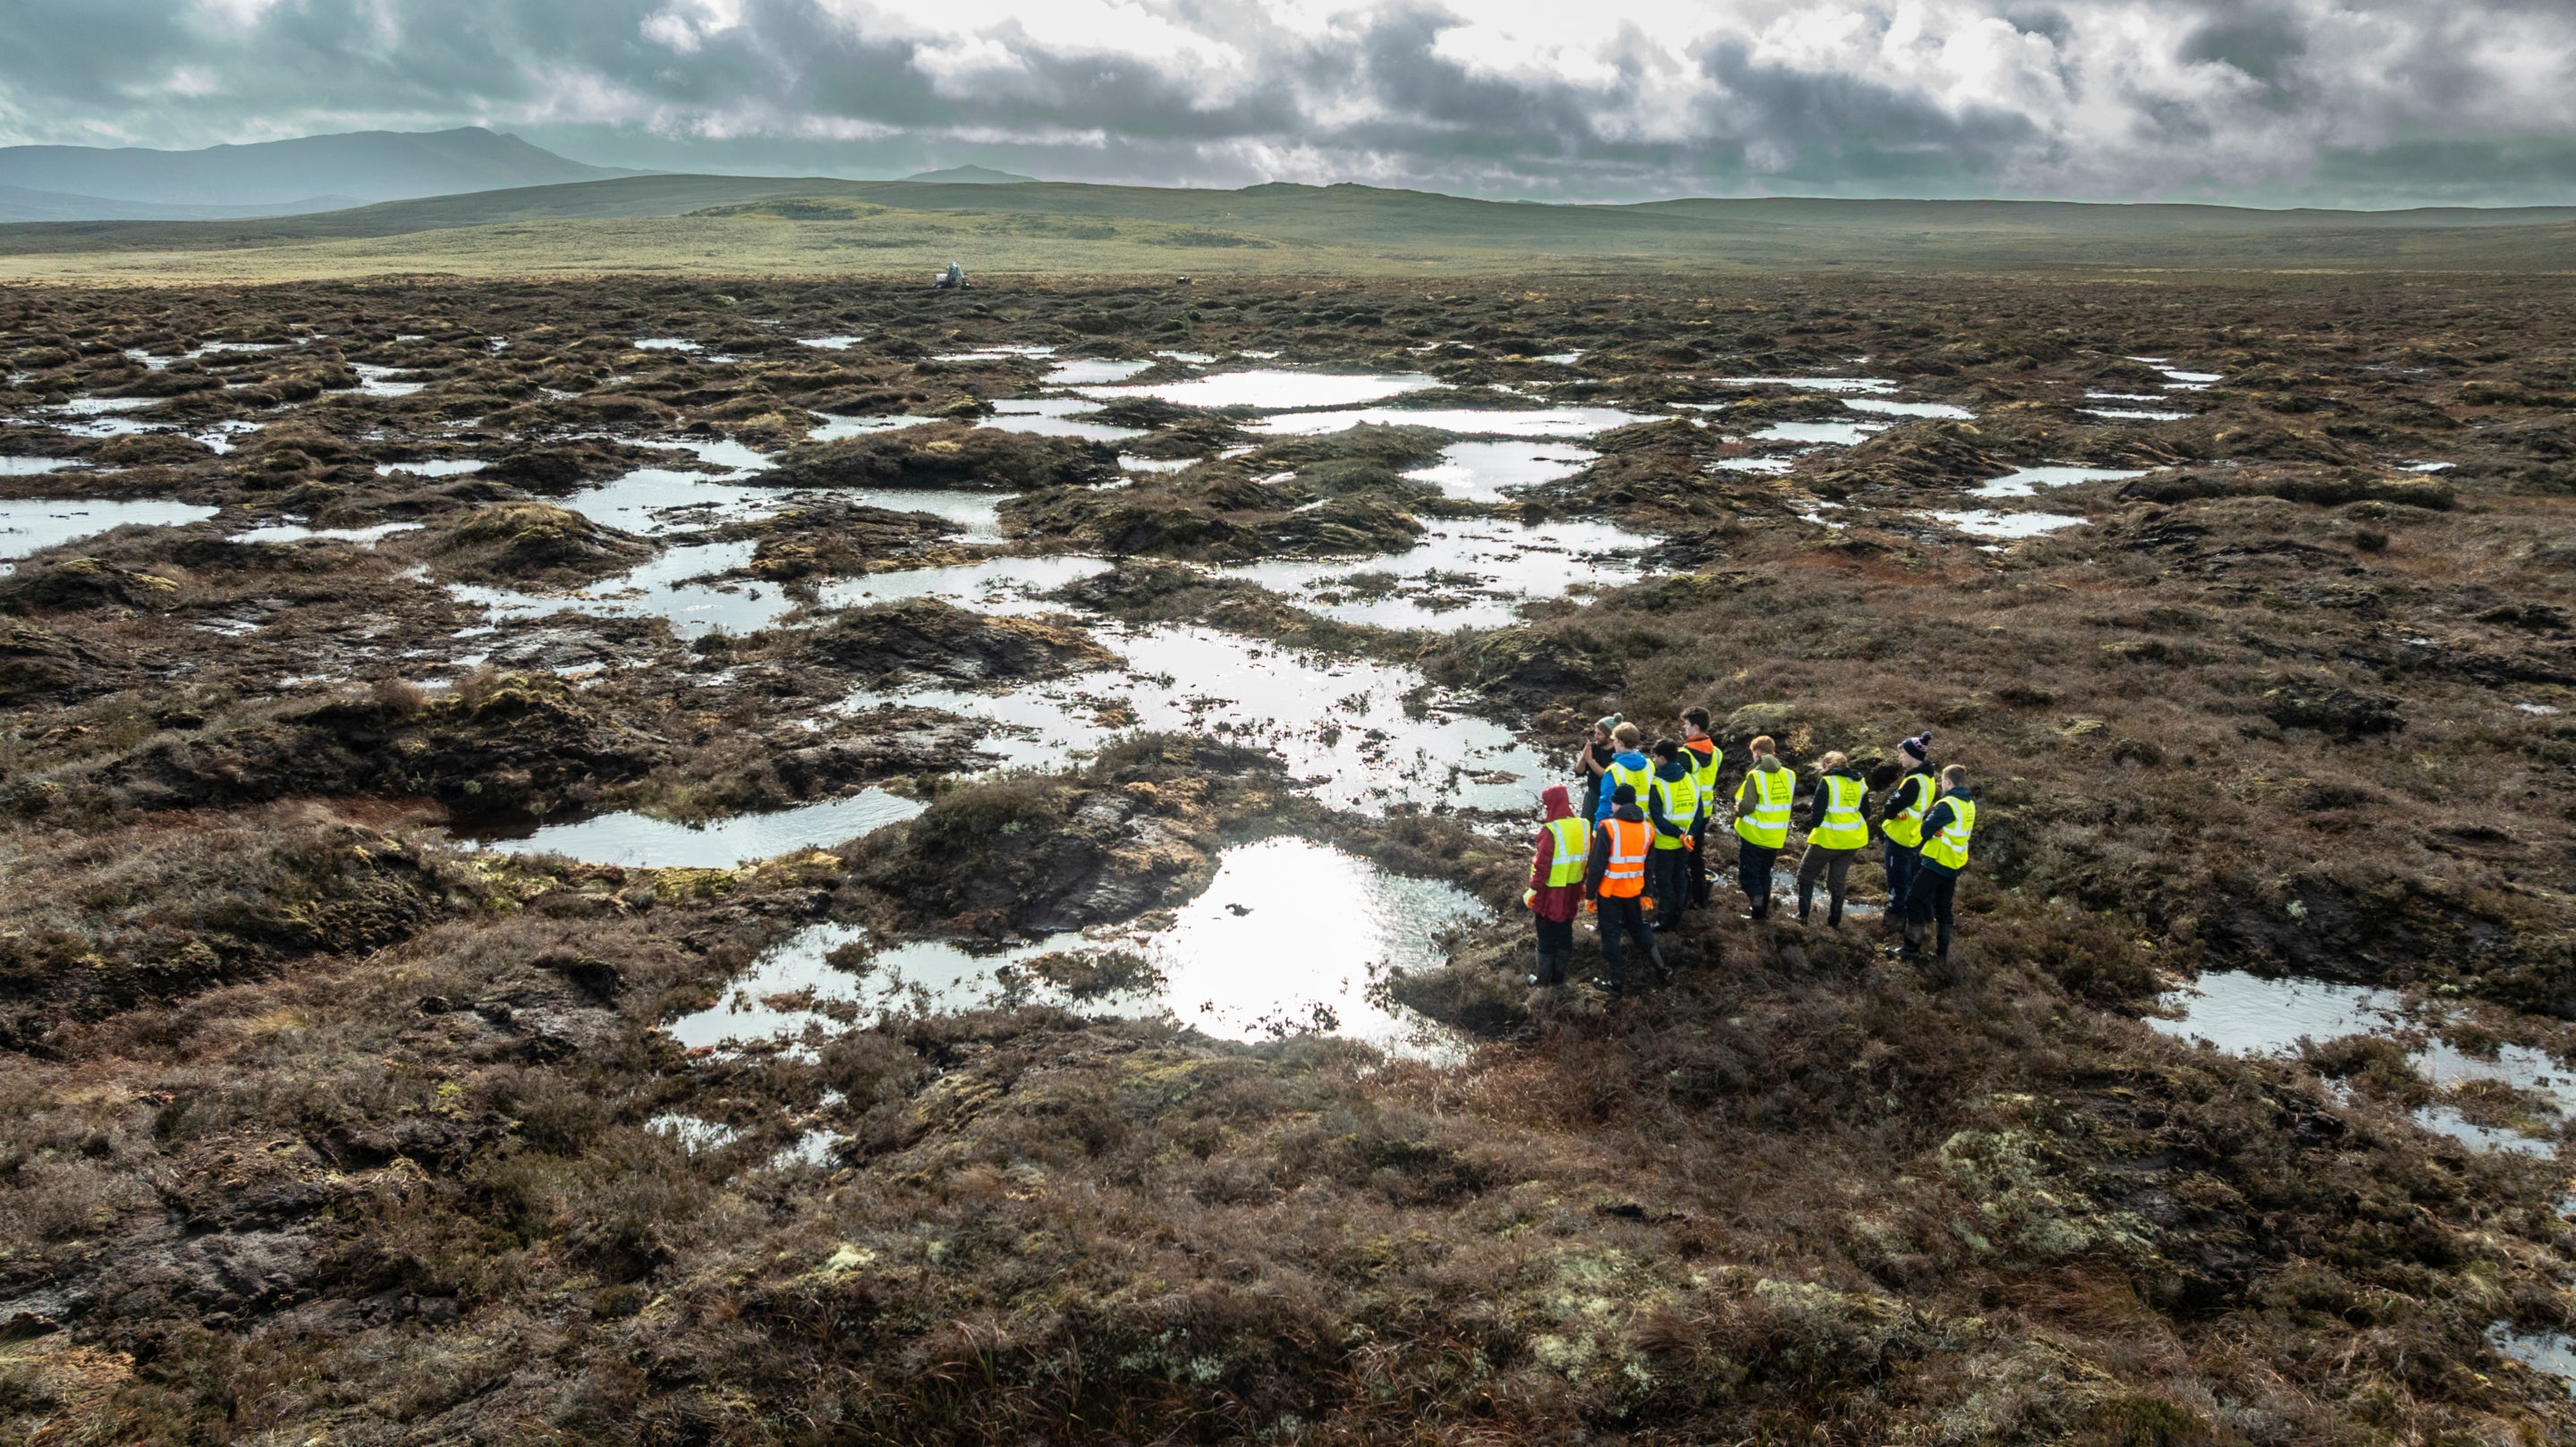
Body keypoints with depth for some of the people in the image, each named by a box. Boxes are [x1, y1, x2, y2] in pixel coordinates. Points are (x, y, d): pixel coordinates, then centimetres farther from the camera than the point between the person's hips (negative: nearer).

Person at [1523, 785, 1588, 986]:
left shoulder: (1550, 831, -22)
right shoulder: (1583, 826, -3)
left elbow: (1542, 865, -19)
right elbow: (1588, 860, 6)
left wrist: (1533, 890, -8)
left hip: (1550, 893, -5)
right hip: (1572, 892, 6)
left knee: (1547, 937, 8)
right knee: (1565, 933, 17)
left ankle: (1544, 978, 18)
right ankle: (1559, 975, 27)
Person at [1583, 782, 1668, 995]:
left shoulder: (1608, 827, -18)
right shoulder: (1647, 828, 0)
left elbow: (1597, 865, -17)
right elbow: (1648, 865, 9)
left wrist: (1589, 894, -7)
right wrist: (1645, 893, 19)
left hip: (1609, 892, -5)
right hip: (1633, 891, 5)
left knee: (1611, 934, 8)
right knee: (1638, 928, 24)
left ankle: (1617, 982, 16)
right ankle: (1661, 970, 26)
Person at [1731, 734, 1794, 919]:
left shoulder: (1755, 775, -18)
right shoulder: (1788, 775, -1)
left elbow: (1746, 806, -20)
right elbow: (1786, 803, 7)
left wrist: (1738, 810, -3)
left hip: (1754, 835, -6)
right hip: (1776, 837, 6)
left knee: (1748, 874, 6)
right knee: (1764, 874, 22)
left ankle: (1759, 912, -6)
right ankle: (1763, 911, 27)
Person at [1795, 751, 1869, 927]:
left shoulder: (1827, 782, -13)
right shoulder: (1860, 782, 5)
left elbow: (1816, 816, -15)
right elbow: (1865, 813, 12)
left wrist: (1812, 804, 4)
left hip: (1828, 839, -5)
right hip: (1853, 840, 5)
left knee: (1806, 875, 13)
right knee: (1836, 881, 19)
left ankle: (1802, 915, 10)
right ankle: (1834, 921, 21)